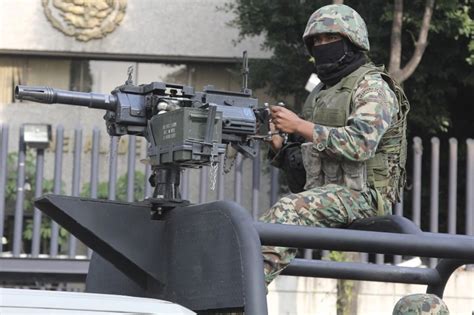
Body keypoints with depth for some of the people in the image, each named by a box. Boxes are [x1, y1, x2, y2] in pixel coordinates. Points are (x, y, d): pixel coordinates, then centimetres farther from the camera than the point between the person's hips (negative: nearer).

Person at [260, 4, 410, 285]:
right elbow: (304, 162, 23)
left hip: (362, 194, -9)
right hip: (322, 192, 9)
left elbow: (360, 143, -22)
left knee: (290, 209, -31)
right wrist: (278, 144, 2)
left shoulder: (373, 87, -4)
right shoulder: (322, 92, 23)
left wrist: (299, 126, -20)